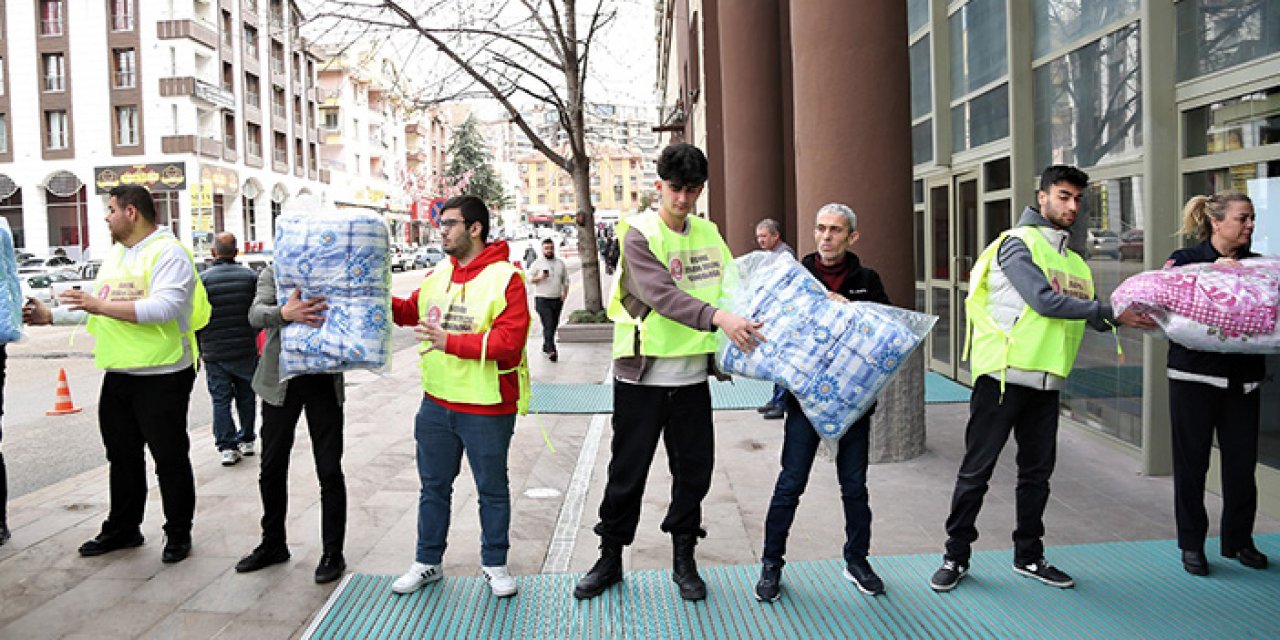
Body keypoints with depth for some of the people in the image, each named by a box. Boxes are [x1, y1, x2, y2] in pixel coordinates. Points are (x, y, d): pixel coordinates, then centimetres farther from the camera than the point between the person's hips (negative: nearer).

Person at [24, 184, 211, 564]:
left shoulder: (168, 252, -13)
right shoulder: (115, 255, 16)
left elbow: (166, 307, -27)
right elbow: (97, 306, 23)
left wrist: (102, 306, -26)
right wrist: (52, 316, 14)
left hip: (161, 376, -9)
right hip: (118, 374, 9)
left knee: (170, 458, 3)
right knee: (122, 456, 18)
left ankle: (179, 533, 16)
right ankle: (123, 528, 33)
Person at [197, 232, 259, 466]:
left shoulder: (203, 279, -7)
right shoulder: (251, 276, -1)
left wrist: (199, 346, 9)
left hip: (215, 352, -2)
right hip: (246, 349, 2)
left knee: (221, 399, 4)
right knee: (246, 395, 14)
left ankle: (227, 447, 1)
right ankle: (246, 440, 22)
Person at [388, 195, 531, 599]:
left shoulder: (505, 278, -14)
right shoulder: (438, 275, 6)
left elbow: (509, 340, -23)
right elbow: (410, 311, 20)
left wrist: (450, 342, -28)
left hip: (487, 408, -6)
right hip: (437, 403, 6)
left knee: (492, 489, 11)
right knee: (434, 486, 18)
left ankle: (494, 565, 29)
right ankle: (427, 562, 34)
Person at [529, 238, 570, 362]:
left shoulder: (560, 263, 13)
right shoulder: (537, 263, 1)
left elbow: (565, 280, 17)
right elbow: (529, 278, -3)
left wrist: (565, 293, 3)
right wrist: (540, 277, -20)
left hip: (557, 300, 5)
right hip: (542, 300, -5)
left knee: (553, 326, 9)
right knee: (548, 325, -15)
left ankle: (546, 347, 25)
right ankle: (551, 350, -21)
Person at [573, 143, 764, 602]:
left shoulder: (707, 233, 9)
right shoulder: (640, 233, -10)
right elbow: (662, 294, -25)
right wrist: (717, 318, -38)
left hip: (692, 375, 5)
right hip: (642, 376, -4)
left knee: (694, 469, 12)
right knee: (627, 472, 7)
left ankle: (683, 561, 29)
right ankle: (610, 559, 25)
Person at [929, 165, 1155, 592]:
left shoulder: (1074, 261, 17)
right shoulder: (1019, 243, -6)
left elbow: (1088, 316, 15)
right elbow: (1044, 301, -18)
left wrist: (1136, 315, -2)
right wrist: (1112, 313, -14)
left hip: (1046, 381, 7)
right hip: (1003, 376, -7)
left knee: (1037, 472, 14)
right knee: (976, 470, 1)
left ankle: (1028, 555, 28)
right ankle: (956, 556, 12)